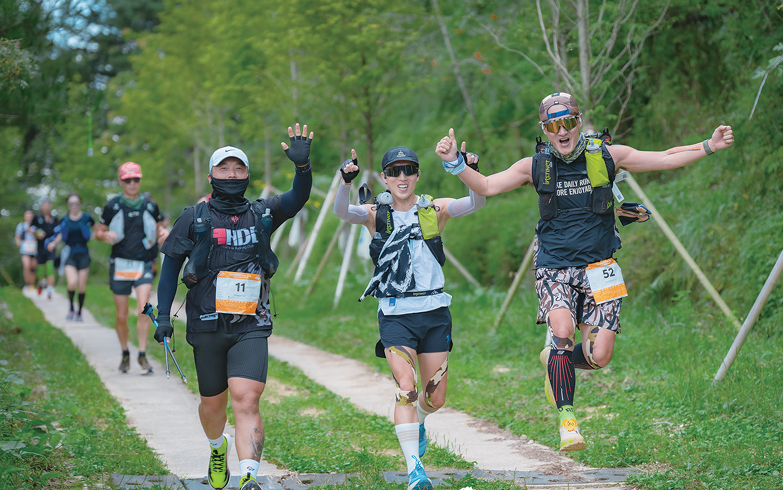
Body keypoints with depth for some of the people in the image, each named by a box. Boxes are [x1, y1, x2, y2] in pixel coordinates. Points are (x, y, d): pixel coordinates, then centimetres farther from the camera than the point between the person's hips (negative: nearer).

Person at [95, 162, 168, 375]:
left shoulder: (150, 206, 5)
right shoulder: (112, 206, 1)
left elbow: (159, 228, 19)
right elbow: (98, 231, 9)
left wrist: (163, 234, -4)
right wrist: (106, 235, -14)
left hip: (143, 263, 0)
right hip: (120, 265, 0)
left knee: (143, 308, -19)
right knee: (122, 316, 4)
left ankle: (142, 355, -12)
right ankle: (125, 354, 25)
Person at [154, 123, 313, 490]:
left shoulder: (262, 214, 9)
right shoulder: (194, 218, 5)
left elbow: (298, 197, -1)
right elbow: (171, 263, 8)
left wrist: (302, 164, -21)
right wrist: (163, 314, 1)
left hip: (252, 326, 0)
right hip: (207, 326, 0)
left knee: (246, 400, -16)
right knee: (213, 403, 13)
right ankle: (218, 449, 45)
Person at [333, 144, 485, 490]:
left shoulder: (435, 209, 3)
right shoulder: (375, 214, 1)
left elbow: (476, 204, -13)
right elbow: (341, 211, -19)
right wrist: (346, 181, -38)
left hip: (434, 311, 2)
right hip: (395, 315, -2)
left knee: (435, 398, 10)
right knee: (406, 387, -18)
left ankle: (417, 421, 45)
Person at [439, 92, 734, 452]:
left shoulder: (607, 156, 3)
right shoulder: (536, 166, 2)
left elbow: (666, 159, 6)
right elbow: (486, 187, 2)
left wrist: (709, 146, -4)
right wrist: (453, 164, -14)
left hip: (599, 270, 1)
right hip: (555, 269, -1)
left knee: (598, 357, -7)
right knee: (562, 331, -27)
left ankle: (554, 361, 28)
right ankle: (567, 419, -14)